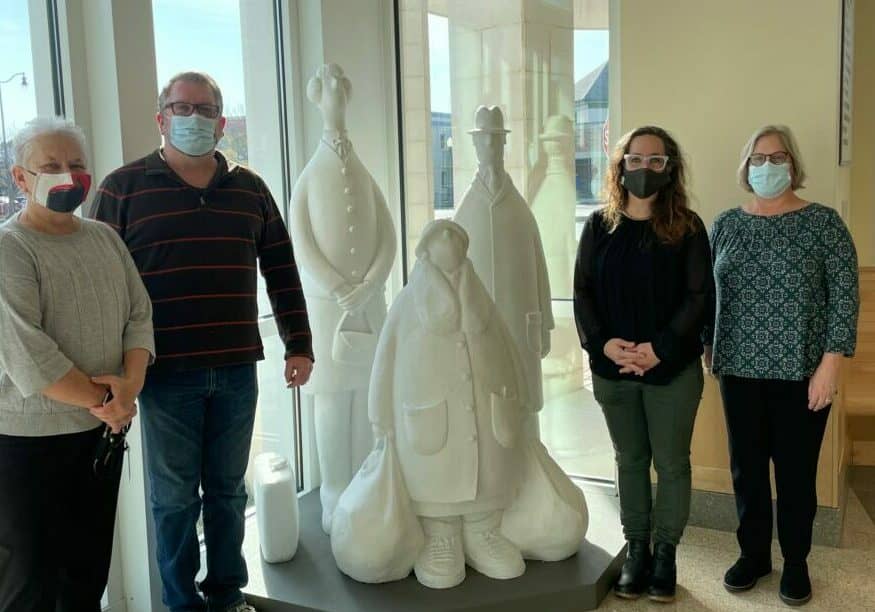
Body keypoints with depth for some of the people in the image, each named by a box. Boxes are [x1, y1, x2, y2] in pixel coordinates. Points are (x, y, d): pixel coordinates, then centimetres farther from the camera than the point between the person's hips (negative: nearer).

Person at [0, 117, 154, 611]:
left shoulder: (105, 238, 9)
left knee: (90, 572, 17)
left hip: (102, 431, 6)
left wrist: (130, 385, -11)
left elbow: (139, 316, 6)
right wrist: (99, 400, -14)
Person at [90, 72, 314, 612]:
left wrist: (299, 344, 8)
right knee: (175, 497, 9)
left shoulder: (250, 189, 9)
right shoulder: (124, 188, -1)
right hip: (167, 371, -3)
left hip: (238, 370, 3)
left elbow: (281, 270, 11)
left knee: (228, 489, 15)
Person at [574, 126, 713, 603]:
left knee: (671, 463, 8)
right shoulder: (599, 226, 4)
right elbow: (582, 292, 1)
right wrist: (602, 343, -14)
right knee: (630, 460, 13)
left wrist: (661, 348, -18)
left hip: (673, 368, -2)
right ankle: (636, 550, 26)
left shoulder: (687, 227, -2)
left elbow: (699, 296, -7)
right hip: (612, 369, 2)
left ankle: (665, 553, 23)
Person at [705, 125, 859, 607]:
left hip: (801, 372, -3)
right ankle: (753, 553, 28)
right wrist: (709, 348, 7)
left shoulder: (822, 222, -4)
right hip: (740, 370, 3)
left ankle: (795, 561, 25)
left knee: (796, 470, 7)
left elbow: (845, 296, -7)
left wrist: (829, 366, -12)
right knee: (746, 467, 11)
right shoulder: (726, 225, 5)